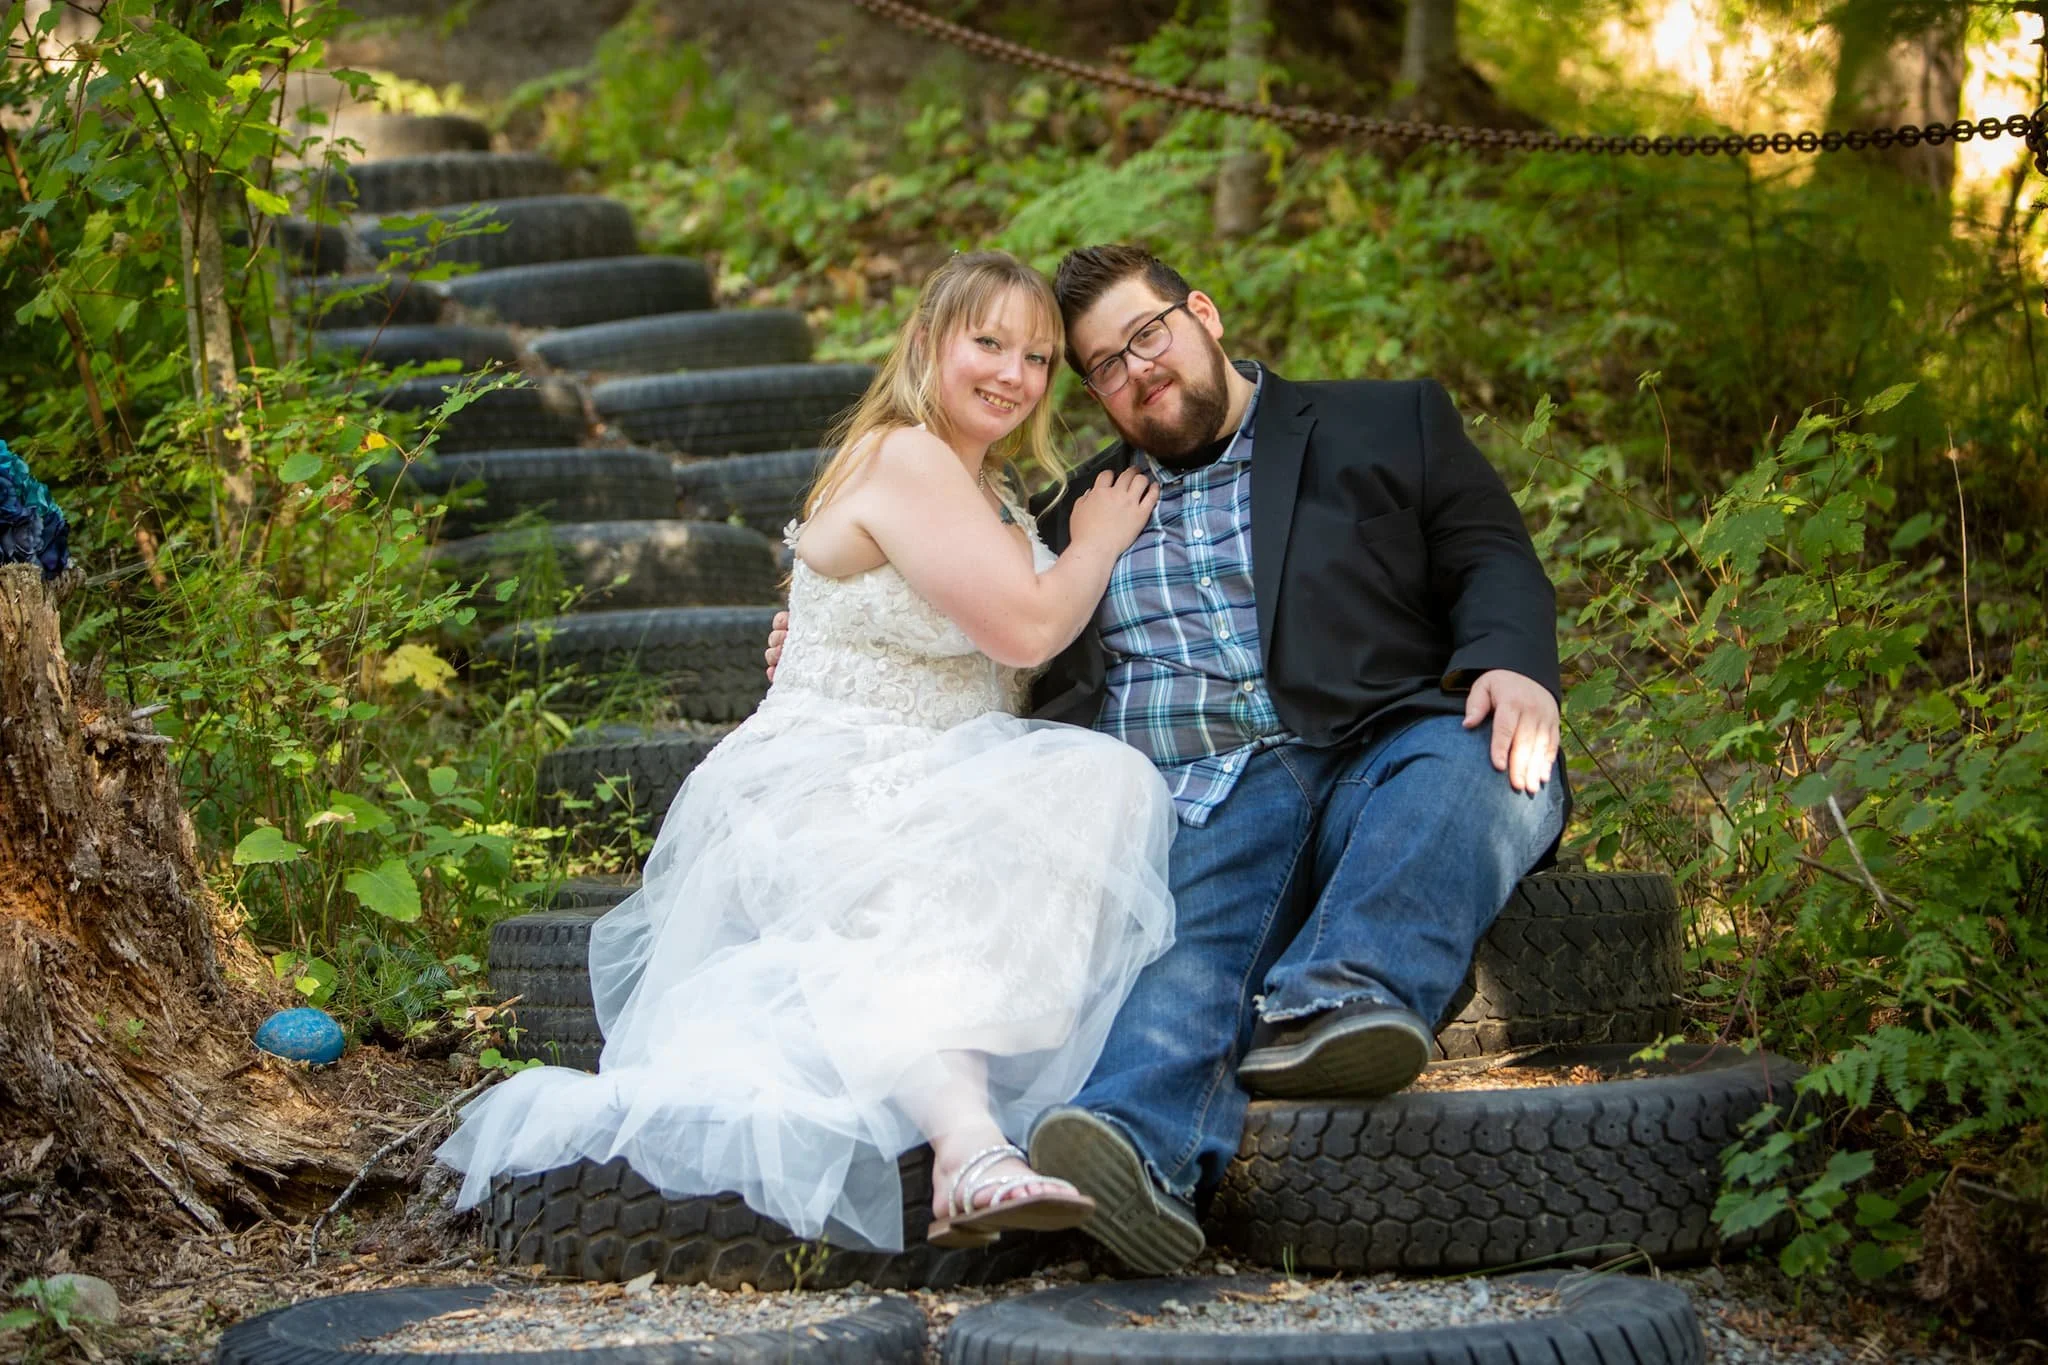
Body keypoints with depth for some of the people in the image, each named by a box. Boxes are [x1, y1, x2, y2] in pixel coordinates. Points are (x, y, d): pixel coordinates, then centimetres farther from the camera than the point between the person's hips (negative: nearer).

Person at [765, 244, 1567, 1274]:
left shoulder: (1390, 425, 22)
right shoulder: (1079, 507, 32)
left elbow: (1493, 562, 11)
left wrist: (1510, 665, -12)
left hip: (1373, 757, 0)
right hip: (1184, 805, 1)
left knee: (1490, 760, -36)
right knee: (1197, 927, -34)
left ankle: (1337, 998, -58)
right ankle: (1141, 1150, -63)